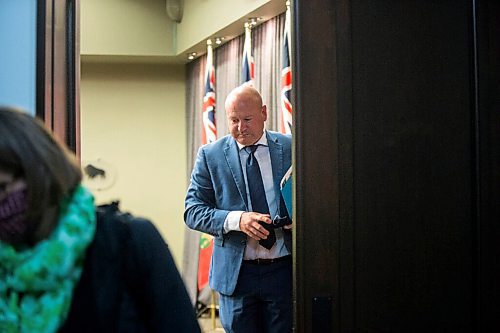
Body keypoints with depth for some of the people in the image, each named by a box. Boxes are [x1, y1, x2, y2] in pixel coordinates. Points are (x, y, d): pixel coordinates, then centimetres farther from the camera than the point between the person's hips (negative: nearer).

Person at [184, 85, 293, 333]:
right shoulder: (210, 155, 1)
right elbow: (192, 211, -3)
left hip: (284, 270, 1)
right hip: (236, 273, 0)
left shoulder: (291, 148, 3)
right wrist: (237, 220, -20)